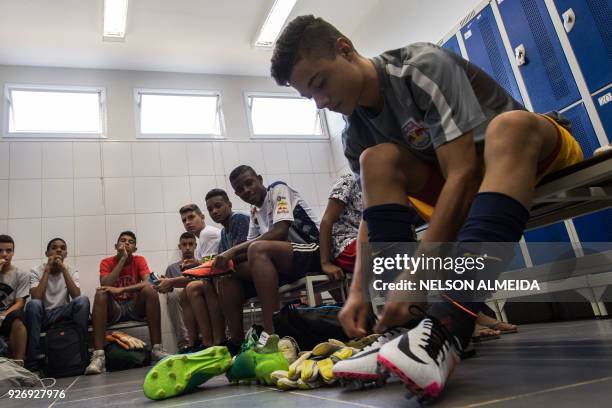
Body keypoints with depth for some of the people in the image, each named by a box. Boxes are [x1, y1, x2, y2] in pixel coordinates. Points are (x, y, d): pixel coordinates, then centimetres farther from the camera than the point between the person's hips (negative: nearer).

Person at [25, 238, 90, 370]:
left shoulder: (71, 271, 1)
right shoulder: (36, 271, -4)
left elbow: (76, 297, -17)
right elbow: (36, 299, -22)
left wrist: (63, 269, -19)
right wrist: (48, 270, -19)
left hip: (63, 314, 1)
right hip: (42, 315, -1)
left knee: (83, 300, -28)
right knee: (33, 304, -34)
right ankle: (33, 360, -24)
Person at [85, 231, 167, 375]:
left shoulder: (139, 260, 1)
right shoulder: (107, 262, -1)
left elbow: (148, 283, -17)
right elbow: (105, 286, -20)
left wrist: (121, 289, -30)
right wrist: (123, 258, -18)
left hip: (135, 307, 0)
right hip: (114, 310, 0)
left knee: (150, 290, -28)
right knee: (100, 294, -29)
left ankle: (157, 349, -28)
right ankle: (98, 355, -35)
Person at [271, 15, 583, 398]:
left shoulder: (425, 66, -24)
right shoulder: (356, 134, -5)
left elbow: (462, 174, -31)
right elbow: (375, 212, -6)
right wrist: (359, 289, -19)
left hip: (541, 149, -4)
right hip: (470, 183, 5)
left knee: (510, 123, -38)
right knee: (377, 161, -19)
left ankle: (449, 324, -50)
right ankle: (405, 321, -28)